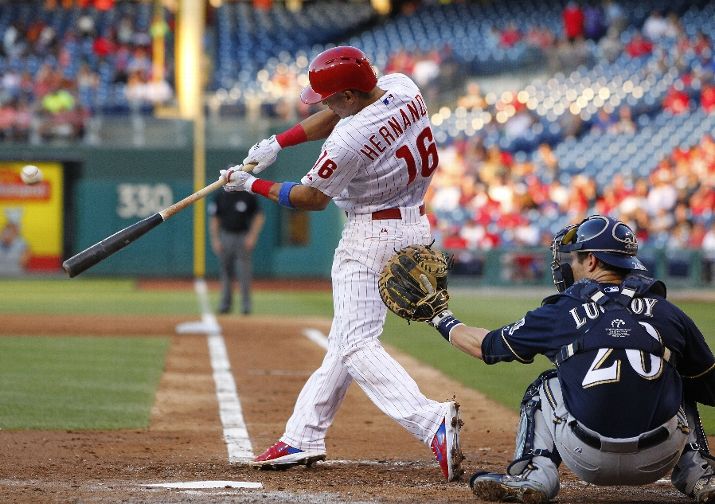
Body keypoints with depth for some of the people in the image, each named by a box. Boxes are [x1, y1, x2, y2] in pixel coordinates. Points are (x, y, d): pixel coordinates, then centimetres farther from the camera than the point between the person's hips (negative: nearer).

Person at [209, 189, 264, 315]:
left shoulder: (249, 196, -3)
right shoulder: (220, 196, 5)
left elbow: (259, 217, 1)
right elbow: (214, 219, 10)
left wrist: (252, 236, -8)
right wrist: (215, 240, 2)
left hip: (244, 237, -3)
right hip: (225, 237, 3)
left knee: (244, 271, -5)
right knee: (226, 270, 5)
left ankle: (246, 304, 0)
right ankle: (225, 303, 11)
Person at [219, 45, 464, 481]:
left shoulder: (349, 140, -24)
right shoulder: (403, 88, -3)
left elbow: (313, 198, -8)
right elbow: (337, 117, 12)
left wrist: (251, 185, 5)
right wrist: (278, 143, 5)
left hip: (371, 237, -9)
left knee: (357, 345, -12)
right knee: (344, 338, 15)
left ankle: (433, 422, -30)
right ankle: (303, 438, 21)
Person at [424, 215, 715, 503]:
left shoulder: (562, 312, 8)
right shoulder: (669, 314, 10)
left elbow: (484, 346, 22)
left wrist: (442, 319, 40)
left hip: (591, 463, -2)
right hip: (657, 463, 2)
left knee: (545, 386, 26)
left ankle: (533, 475, 9)